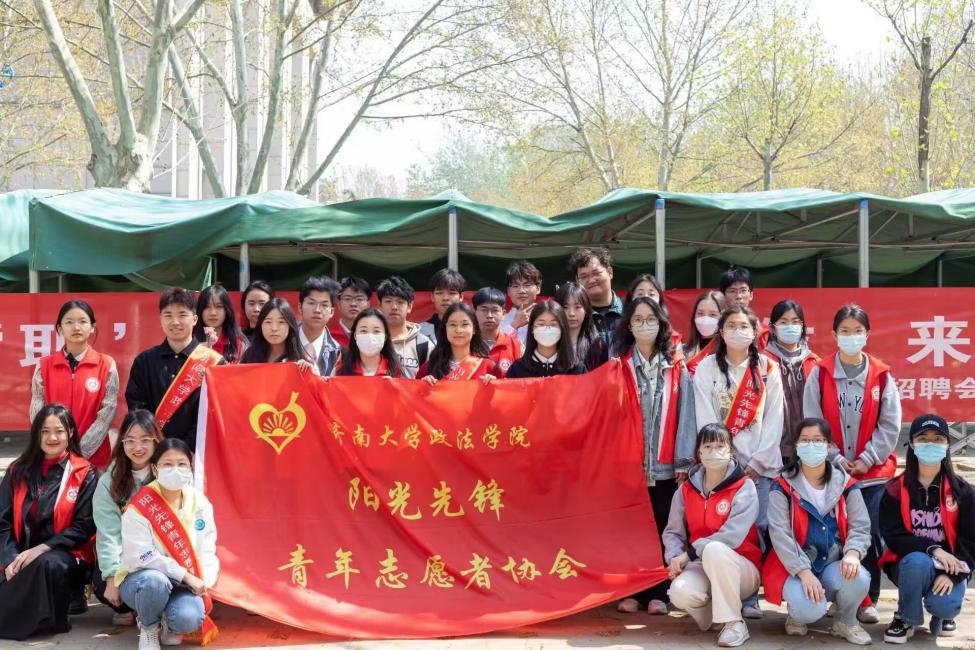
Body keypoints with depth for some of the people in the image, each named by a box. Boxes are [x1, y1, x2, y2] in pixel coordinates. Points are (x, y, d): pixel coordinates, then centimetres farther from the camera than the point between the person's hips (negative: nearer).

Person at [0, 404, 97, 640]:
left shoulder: (85, 474, 2)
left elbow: (84, 526, -5)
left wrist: (42, 548, -16)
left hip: (66, 557, -3)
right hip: (22, 558, 3)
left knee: (47, 564, -39)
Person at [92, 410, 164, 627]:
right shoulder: (109, 482, -3)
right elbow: (108, 534, -9)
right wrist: (113, 577, -18)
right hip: (123, 560, 1)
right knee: (102, 586, -27)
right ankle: (127, 609, 8)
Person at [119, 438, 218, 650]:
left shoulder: (200, 503, -3)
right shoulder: (140, 507, -17)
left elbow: (207, 550, 0)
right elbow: (141, 557, -22)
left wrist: (203, 584, -17)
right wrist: (185, 575, -25)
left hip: (185, 584, 3)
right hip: (142, 579, -2)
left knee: (188, 618, -29)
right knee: (155, 581, -38)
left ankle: (169, 625, 11)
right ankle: (148, 628, -5)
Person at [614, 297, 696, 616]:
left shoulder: (677, 366, 6)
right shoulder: (619, 364, 5)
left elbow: (685, 413, 3)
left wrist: (683, 460, -3)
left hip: (665, 464, 0)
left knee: (662, 527, 3)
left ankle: (657, 593, 11)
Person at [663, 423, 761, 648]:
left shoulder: (744, 487, -10)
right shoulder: (686, 489, 5)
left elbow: (732, 535, -21)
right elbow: (673, 532, 6)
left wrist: (690, 553, -21)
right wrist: (675, 558, -16)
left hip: (741, 570, -3)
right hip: (701, 567, 3)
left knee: (713, 549, -37)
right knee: (680, 592, -31)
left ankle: (734, 623, -21)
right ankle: (711, 612, 5)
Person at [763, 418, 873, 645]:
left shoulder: (846, 484, 3)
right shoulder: (783, 486, -5)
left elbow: (860, 527, -3)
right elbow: (780, 534, -13)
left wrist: (852, 553, -27)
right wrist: (804, 572, -25)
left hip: (834, 565, 3)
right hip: (794, 568, -2)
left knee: (859, 579, -31)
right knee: (810, 609, -32)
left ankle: (845, 622, 3)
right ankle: (797, 614, 10)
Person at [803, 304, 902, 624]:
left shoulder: (882, 375, 1)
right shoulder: (819, 374, -1)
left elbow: (890, 425, 0)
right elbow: (812, 423, -3)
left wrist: (866, 459, -8)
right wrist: (836, 460, -10)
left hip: (873, 471, 0)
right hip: (831, 470, 0)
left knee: (869, 534, 0)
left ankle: (868, 600, 12)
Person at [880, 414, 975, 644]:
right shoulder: (895, 490, -6)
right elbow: (893, 537, -12)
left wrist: (952, 574, -19)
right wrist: (932, 549, -27)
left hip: (950, 566, 0)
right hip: (909, 563, 0)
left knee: (942, 604, -30)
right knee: (918, 561, -36)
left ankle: (943, 614, 12)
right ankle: (906, 618, -8)